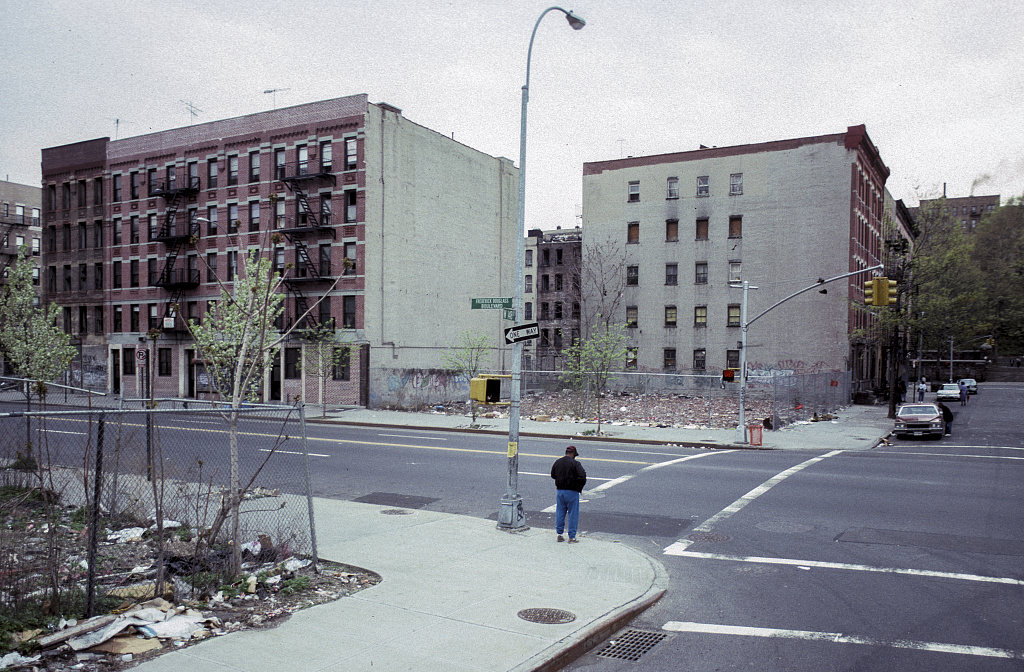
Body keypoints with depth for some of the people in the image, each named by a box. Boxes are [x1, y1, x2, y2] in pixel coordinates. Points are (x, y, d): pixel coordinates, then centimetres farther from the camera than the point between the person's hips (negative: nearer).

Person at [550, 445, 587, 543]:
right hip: (572, 492, -5)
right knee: (573, 514, 5)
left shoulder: (557, 462, 4)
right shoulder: (575, 464, -14)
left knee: (560, 513, 14)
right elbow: (582, 477, -21)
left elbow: (553, 475, 15)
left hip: (559, 491, 5)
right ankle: (572, 537, 8)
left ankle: (559, 535, 20)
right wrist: (579, 488, -7)